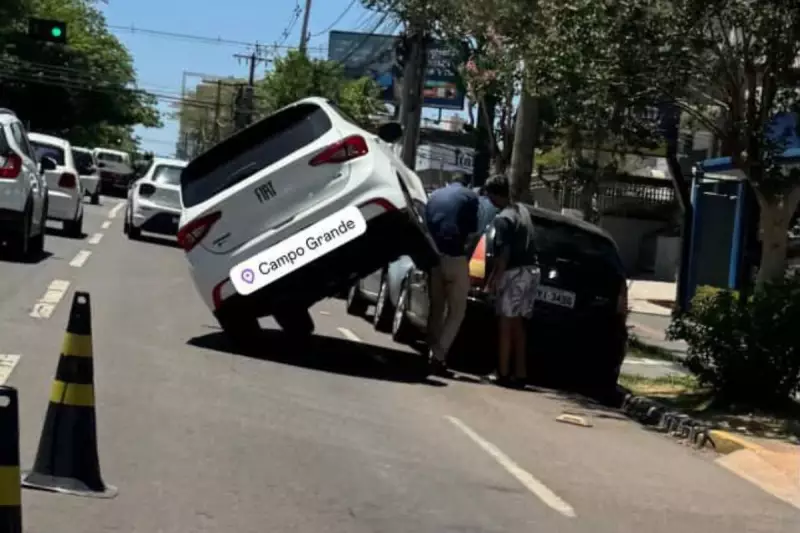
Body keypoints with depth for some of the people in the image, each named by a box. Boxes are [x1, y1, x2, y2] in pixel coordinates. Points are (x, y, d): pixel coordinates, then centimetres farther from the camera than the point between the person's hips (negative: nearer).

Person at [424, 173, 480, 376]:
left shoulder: (435, 195, 21)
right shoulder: (470, 196, 7)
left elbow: (426, 225, 19)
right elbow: (472, 231, 3)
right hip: (455, 256, -5)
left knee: (436, 308, 14)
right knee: (456, 311, 0)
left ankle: (433, 355, 12)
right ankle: (438, 356, -11)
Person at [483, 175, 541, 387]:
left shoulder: (502, 218, -14)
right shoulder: (523, 210, 14)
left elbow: (504, 252, -20)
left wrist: (495, 278, -16)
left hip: (515, 272, -8)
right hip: (531, 270, 8)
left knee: (505, 323, -3)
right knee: (517, 323, 13)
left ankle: (503, 373, -3)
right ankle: (520, 372, 14)